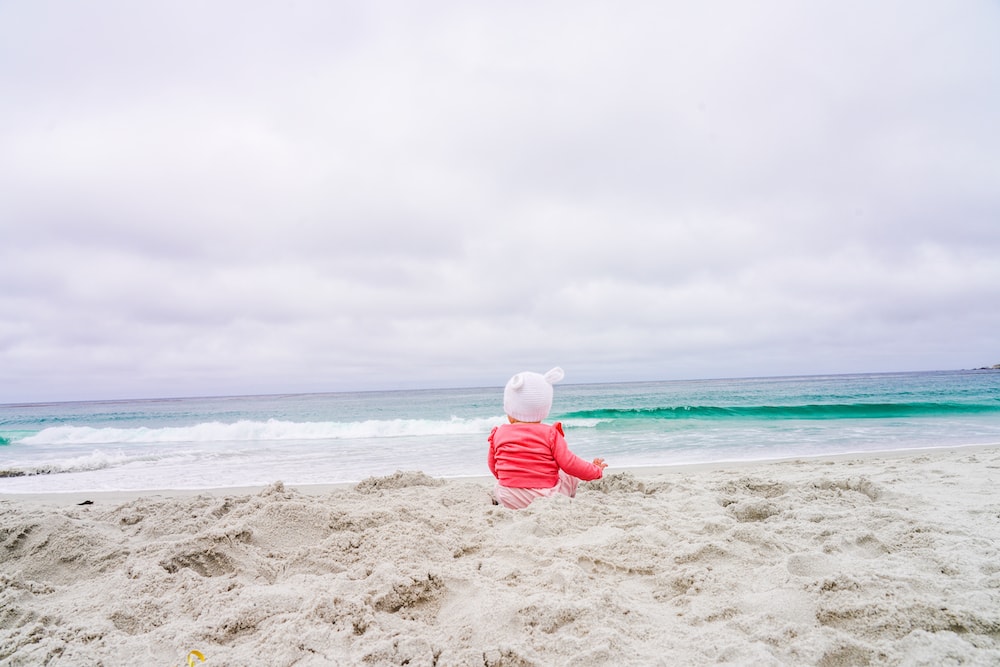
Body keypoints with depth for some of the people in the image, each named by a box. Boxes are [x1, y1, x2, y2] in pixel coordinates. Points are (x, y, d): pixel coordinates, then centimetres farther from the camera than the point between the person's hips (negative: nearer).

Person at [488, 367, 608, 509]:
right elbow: (569, 463, -8)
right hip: (546, 497, -2)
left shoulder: (498, 434, -1)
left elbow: (493, 465, 12)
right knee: (571, 477, 21)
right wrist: (596, 471, 10)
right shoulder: (551, 434, -9)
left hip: (509, 499, 3)